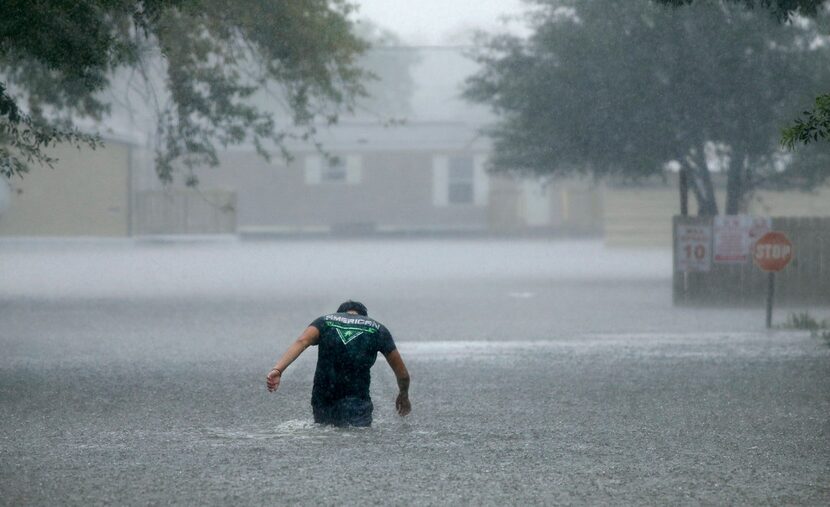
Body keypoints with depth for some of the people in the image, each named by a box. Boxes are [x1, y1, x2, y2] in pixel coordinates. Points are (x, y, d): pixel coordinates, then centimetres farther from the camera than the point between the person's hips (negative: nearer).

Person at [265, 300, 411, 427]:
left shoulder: (325, 321, 15)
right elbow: (403, 375, 20)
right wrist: (404, 396, 39)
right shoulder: (377, 328, 13)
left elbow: (301, 342, -7)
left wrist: (277, 370, -18)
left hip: (322, 403, 2)